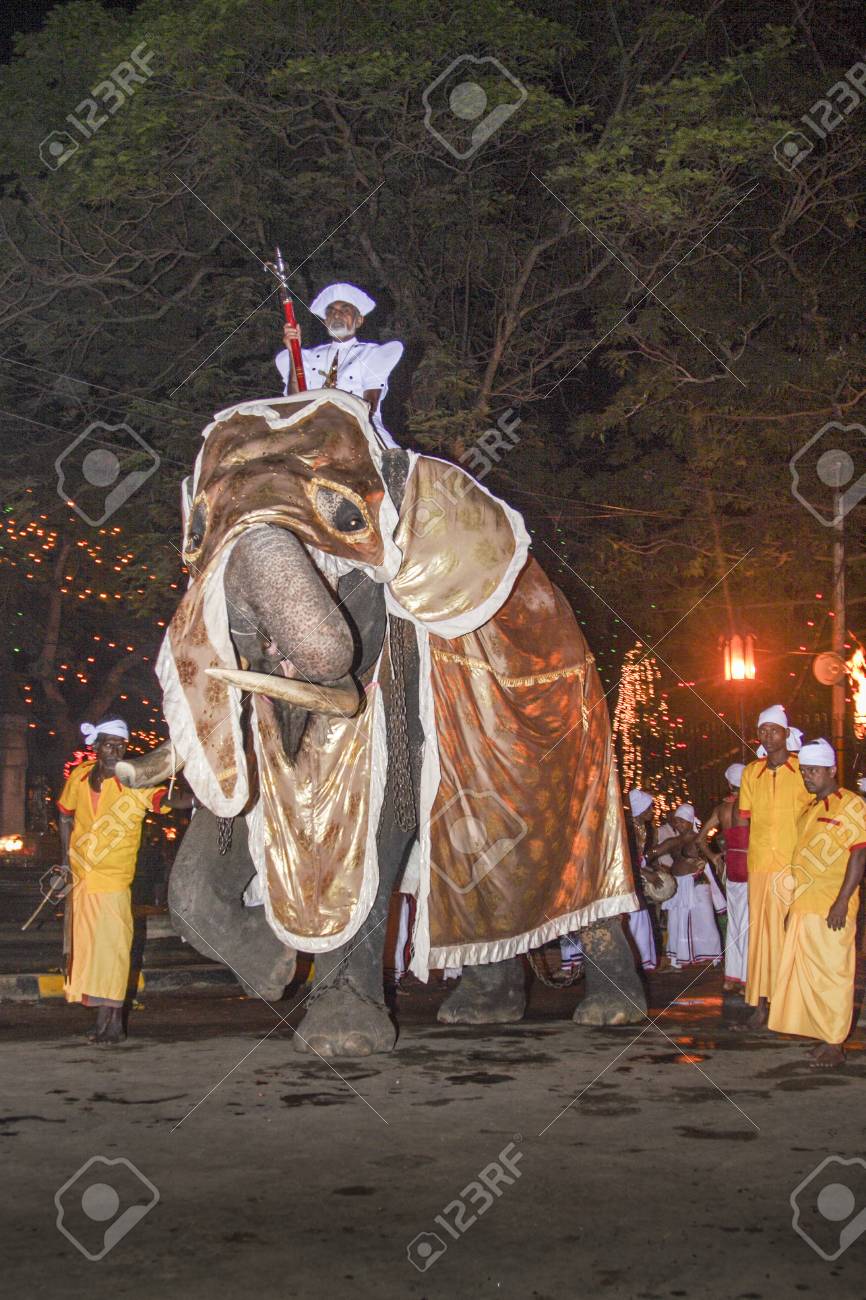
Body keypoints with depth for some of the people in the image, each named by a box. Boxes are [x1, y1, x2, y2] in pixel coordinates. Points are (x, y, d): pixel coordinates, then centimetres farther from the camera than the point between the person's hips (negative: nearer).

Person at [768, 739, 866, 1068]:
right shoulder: (810, 809, 18)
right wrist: (793, 905, 20)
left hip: (831, 908, -8)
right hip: (804, 907, 8)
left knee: (832, 975, -4)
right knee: (808, 974, 10)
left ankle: (835, 1044, 3)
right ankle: (823, 1037, 19)